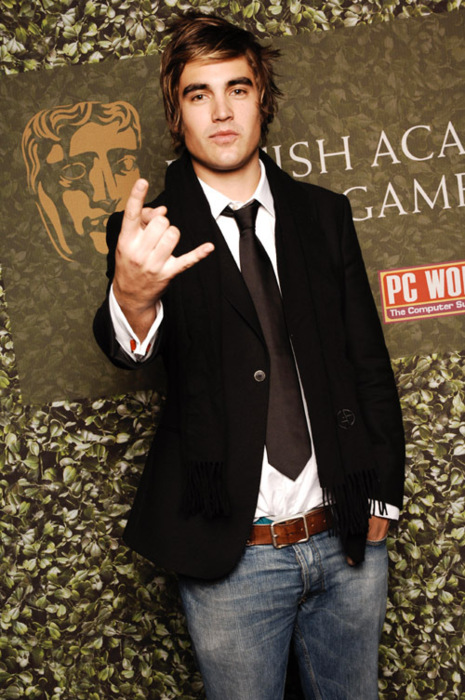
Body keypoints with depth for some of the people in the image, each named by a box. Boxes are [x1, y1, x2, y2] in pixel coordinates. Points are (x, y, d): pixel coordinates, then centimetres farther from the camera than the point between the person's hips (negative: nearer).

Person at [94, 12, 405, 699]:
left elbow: (369, 360, 9)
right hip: (231, 555, -3)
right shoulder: (153, 231, -4)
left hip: (350, 540, 3)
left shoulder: (324, 214, 5)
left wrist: (381, 498, 5)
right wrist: (132, 298, -47)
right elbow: (126, 347, -23)